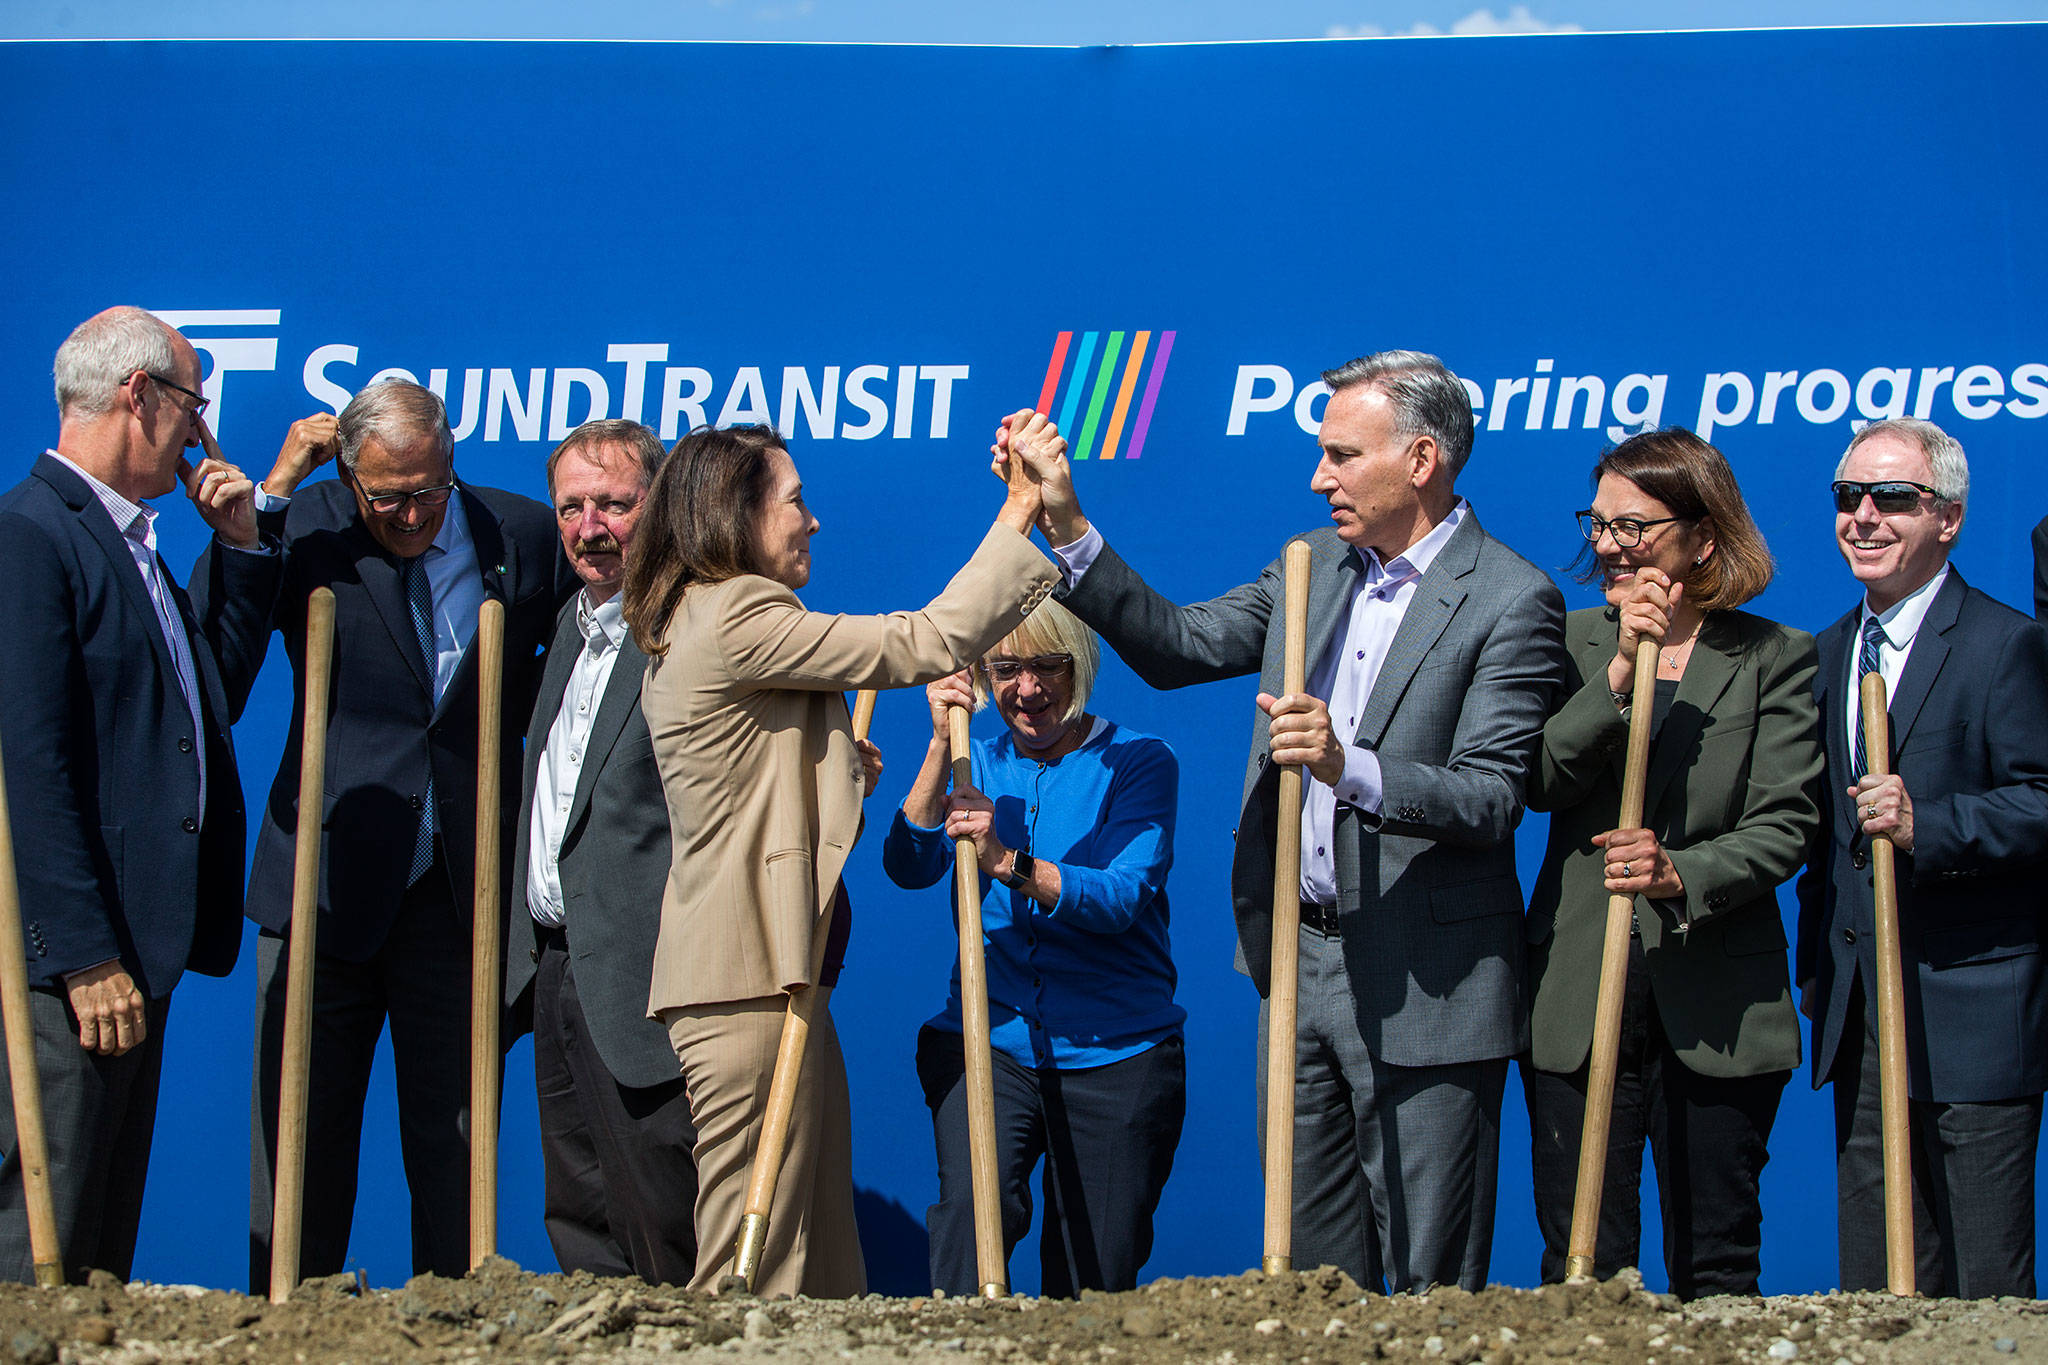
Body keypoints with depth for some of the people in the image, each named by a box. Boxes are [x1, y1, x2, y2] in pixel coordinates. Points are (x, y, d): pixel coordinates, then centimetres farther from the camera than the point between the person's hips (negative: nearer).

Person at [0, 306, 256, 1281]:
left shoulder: (128, 541, 17)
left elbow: (202, 705, 25)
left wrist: (237, 545, 14)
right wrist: (86, 958, -20)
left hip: (132, 947, 10)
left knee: (104, 1250, 12)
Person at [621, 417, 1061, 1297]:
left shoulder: (688, 631, 20)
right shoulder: (738, 619, -13)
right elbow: (928, 643, -15)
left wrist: (835, 770, 16)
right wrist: (1022, 512, -9)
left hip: (775, 972, 10)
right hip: (752, 975, -10)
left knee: (820, 1258, 9)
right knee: (758, 1269, -9)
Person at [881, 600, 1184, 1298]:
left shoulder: (1136, 762, 0)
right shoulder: (978, 764, 12)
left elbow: (1122, 898, -15)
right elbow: (909, 867, -5)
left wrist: (1008, 862, -30)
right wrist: (942, 745, -14)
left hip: (1113, 1055, -2)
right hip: (987, 1042, 2)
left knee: (1094, 1281, 0)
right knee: (972, 1209, -25)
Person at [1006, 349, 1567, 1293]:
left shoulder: (1511, 601, -13)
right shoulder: (1314, 562, 9)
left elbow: (1490, 800, -19)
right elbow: (1178, 646, 8)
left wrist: (1351, 769, -35)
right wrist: (1069, 530, -2)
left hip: (1420, 991, -7)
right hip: (1298, 965, 7)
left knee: (1429, 1280, 1)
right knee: (1308, 1267, 15)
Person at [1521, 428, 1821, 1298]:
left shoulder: (1775, 659, 3)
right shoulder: (1571, 640, 9)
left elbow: (1784, 825, -4)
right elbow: (1538, 781, -6)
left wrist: (1683, 875, -21)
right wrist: (1619, 671, -15)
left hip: (1717, 1004, -1)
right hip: (1577, 995, 1)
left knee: (1716, 1270, 6)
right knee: (1580, 1265, 0)